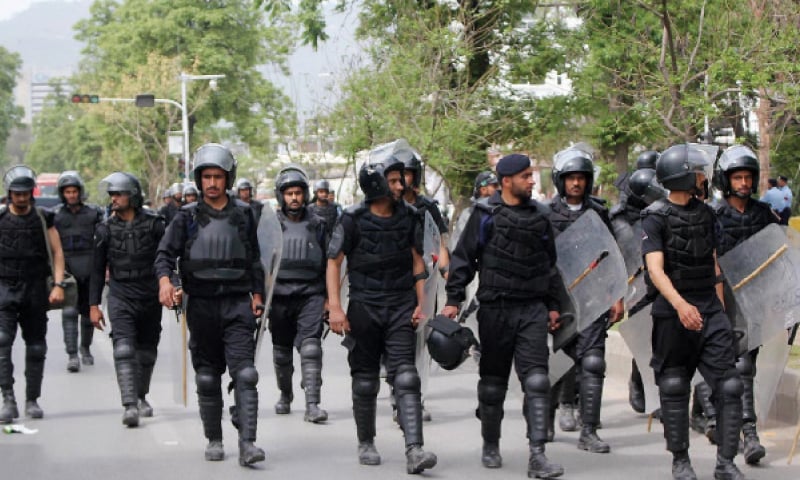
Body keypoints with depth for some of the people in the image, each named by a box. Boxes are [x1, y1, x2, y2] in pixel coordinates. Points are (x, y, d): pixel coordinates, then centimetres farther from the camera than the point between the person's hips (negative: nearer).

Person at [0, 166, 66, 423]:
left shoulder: (43, 218, 4)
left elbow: (57, 251, 4)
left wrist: (58, 284, -7)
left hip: (36, 289, 2)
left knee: (36, 347, 7)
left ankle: (32, 400, 17)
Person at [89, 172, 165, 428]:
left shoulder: (154, 223, -2)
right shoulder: (106, 229, 3)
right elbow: (97, 269, 7)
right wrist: (94, 305, 4)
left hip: (150, 296, 1)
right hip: (121, 296, -1)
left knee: (147, 351, 12)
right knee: (124, 349, -15)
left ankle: (141, 396, 32)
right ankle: (130, 405, -22)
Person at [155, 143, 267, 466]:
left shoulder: (244, 215, 9)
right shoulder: (188, 217, 4)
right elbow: (166, 252, -3)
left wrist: (257, 293, 10)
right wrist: (164, 280, -22)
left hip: (238, 304, 0)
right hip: (202, 306, 1)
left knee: (244, 373, -12)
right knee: (207, 377, 8)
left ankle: (247, 443, -17)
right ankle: (214, 440, 20)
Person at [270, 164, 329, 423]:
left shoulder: (317, 225, 8)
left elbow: (327, 263, 13)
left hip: (310, 295, -1)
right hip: (280, 295, 1)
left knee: (311, 348, -14)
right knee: (281, 351, 11)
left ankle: (312, 405, -18)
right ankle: (285, 395, 32)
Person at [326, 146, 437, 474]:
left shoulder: (408, 217, 4)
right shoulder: (353, 220, -6)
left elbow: (416, 261, 12)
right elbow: (333, 263, -2)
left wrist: (421, 303, 4)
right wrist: (335, 308, -9)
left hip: (401, 307, 2)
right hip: (364, 307, -2)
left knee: (405, 378, -9)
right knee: (365, 382, 8)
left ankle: (414, 451, -17)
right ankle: (366, 443, 25)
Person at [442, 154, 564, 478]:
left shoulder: (539, 216, 10)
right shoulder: (486, 215, -2)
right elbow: (463, 258, 0)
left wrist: (552, 304, 17)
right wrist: (454, 299, -6)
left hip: (532, 309, 2)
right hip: (495, 308, -2)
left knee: (536, 381, -10)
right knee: (493, 381, 9)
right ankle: (490, 446, 27)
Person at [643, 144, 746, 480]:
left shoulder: (706, 214, 11)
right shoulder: (655, 218, -8)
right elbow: (655, 269, -20)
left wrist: (720, 309, 15)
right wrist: (680, 304, -36)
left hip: (709, 310, 5)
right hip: (672, 313, -5)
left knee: (729, 386, -5)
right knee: (674, 390, 6)